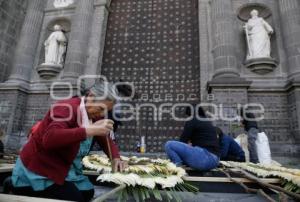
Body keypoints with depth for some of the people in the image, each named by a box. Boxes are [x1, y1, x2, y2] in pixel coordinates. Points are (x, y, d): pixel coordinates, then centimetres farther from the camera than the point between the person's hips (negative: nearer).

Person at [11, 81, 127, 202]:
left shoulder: (94, 114, 1)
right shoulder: (68, 108, -24)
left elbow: (106, 140, 6)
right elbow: (49, 139, -39)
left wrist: (115, 158, -12)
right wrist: (90, 130, -43)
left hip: (64, 168, 8)